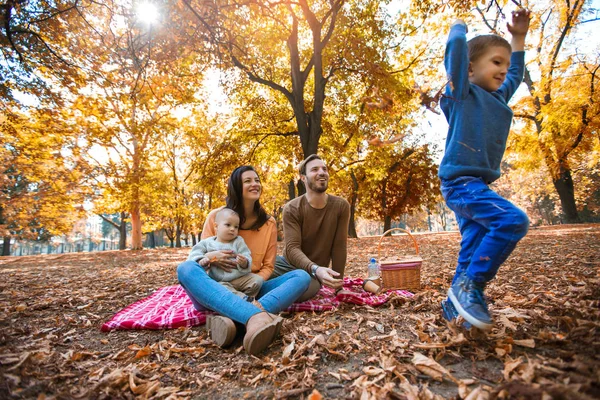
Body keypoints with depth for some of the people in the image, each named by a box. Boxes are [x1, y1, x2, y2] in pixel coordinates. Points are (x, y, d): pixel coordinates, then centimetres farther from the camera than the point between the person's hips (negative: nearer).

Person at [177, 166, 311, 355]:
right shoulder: (216, 216, 1)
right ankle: (256, 316, -54)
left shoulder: (268, 222, 5)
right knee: (186, 268, -32)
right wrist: (211, 257, -19)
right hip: (217, 290, -1)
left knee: (301, 276, -21)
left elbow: (267, 267, 7)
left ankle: (233, 319, -45)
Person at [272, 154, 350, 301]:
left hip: (313, 273, 2)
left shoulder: (341, 206, -7)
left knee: (309, 288, -35)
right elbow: (292, 248, -21)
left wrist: (338, 284, -7)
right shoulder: (292, 208, -11)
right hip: (287, 263, -1)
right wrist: (316, 269, -39)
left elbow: (339, 246, -6)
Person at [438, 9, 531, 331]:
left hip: (476, 184, 8)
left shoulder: (498, 98, 21)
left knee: (474, 251, 7)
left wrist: (519, 39, 39)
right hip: (460, 181, -8)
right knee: (513, 221, -23)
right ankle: (470, 285, -13)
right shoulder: (463, 93, 0)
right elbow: (456, 48, -8)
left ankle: (455, 305, 17)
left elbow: (516, 75, 40)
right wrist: (458, 26, 11)